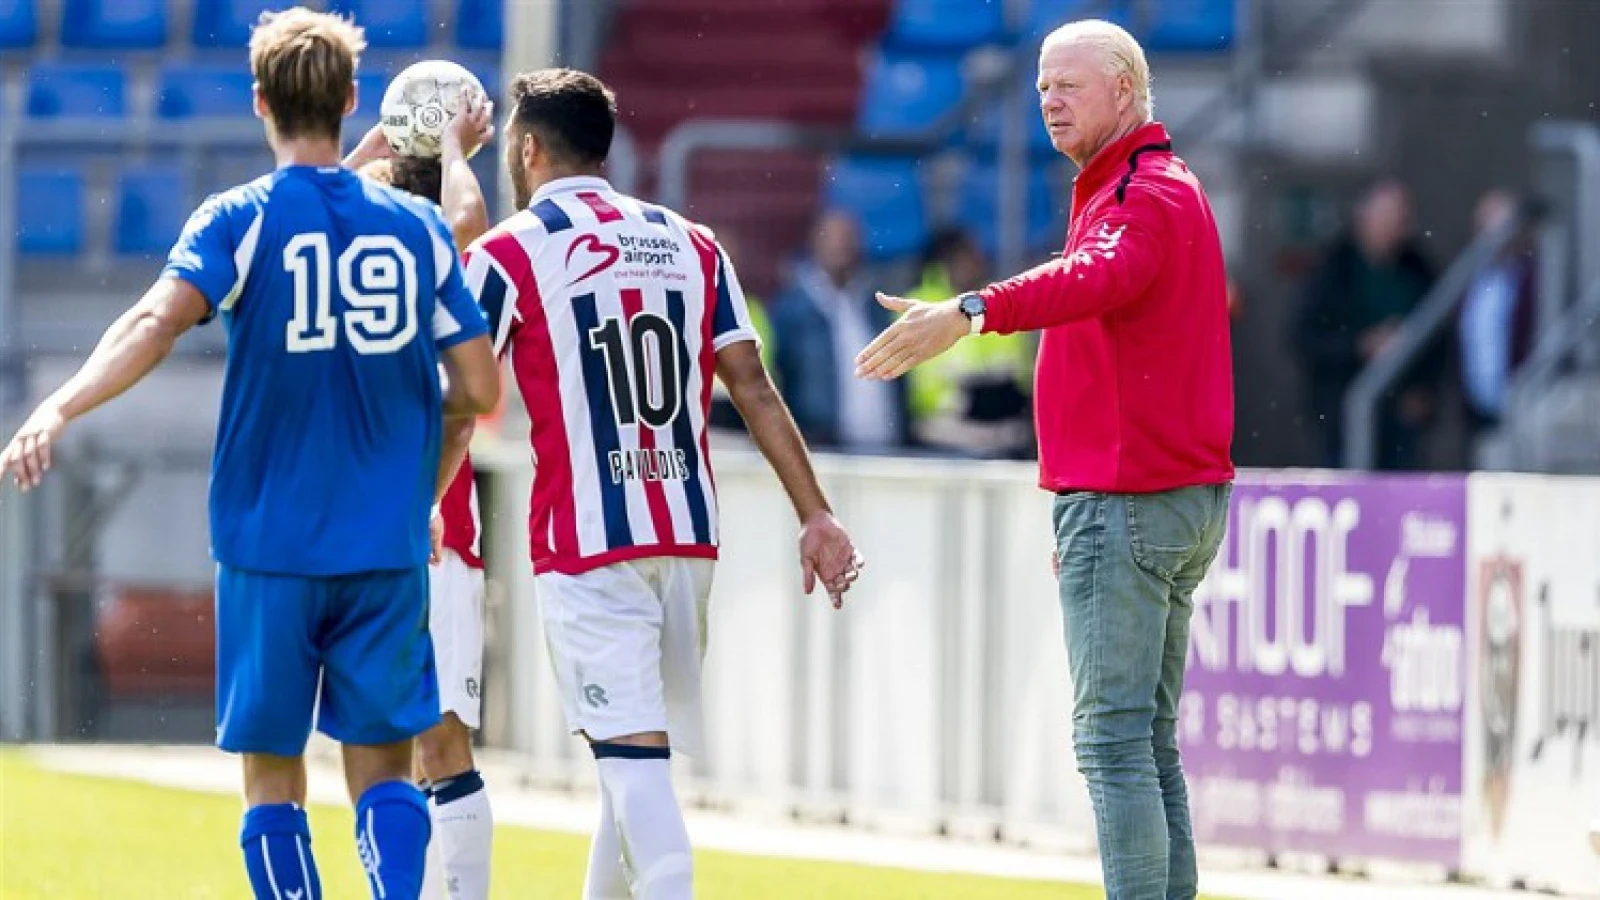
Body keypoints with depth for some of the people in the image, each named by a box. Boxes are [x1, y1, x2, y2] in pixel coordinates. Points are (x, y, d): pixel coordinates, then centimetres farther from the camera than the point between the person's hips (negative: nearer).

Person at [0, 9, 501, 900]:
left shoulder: (239, 221, -4)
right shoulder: (419, 226, 4)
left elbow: (160, 319, -22)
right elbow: (481, 389, 3)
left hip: (271, 544, -2)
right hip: (389, 550, 2)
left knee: (274, 773, 8)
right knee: (383, 764, 6)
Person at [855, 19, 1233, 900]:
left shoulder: (1143, 197, -14)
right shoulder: (1164, 187, 21)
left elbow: (1094, 278, -37)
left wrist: (970, 313, -53)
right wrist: (1083, 513, 27)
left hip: (1124, 504, -11)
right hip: (1186, 498, 11)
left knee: (1114, 738, -11)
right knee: (1148, 739, 14)